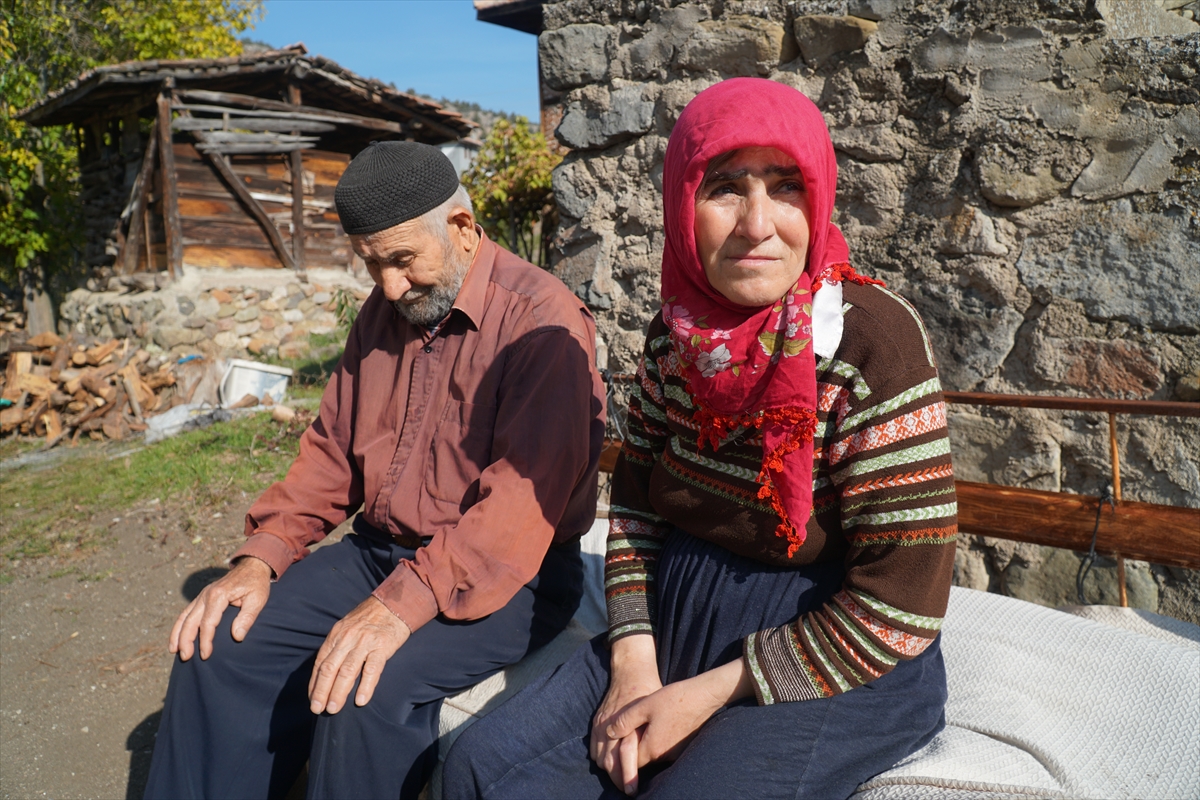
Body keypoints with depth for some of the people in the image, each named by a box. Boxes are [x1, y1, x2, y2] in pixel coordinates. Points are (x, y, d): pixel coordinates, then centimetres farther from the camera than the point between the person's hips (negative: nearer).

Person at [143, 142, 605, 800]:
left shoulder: (541, 318, -15)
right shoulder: (383, 311, 11)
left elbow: (526, 493, -25)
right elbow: (332, 449, 14)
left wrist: (405, 602, -33)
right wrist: (262, 556, 0)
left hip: (504, 575, -7)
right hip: (379, 550, 7)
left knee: (370, 688, -30)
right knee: (220, 647, -7)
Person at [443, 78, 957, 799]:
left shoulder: (874, 340, -19)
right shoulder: (676, 332, -2)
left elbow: (901, 606, -20)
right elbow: (636, 503, 8)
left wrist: (709, 693, -16)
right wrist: (634, 664, -6)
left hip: (834, 668, -4)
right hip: (680, 630, 5)